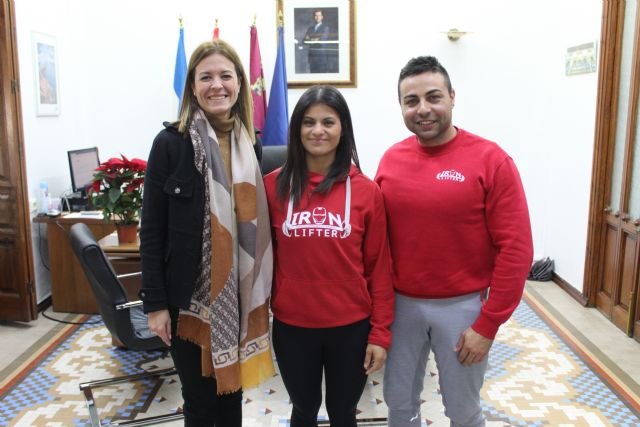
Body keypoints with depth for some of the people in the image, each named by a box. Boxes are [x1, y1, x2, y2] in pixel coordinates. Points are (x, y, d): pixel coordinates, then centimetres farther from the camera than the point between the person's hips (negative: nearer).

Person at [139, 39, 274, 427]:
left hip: (240, 295, 3)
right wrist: (155, 302, -8)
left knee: (231, 392, 18)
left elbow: (261, 221, 7)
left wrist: (265, 289, 7)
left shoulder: (252, 145, 3)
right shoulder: (171, 143, -7)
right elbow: (152, 229, -7)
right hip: (189, 296, -3)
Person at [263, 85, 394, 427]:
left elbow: (379, 267, -3)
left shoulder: (366, 191, -6)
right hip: (291, 326, 1)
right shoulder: (273, 186, -4)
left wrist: (380, 332, -3)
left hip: (351, 326, 0)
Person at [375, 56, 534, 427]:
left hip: (462, 305, -3)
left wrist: (488, 324, -13)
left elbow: (515, 249, -13)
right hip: (401, 303, 3)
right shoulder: (391, 159, -1)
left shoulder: (491, 160, -13)